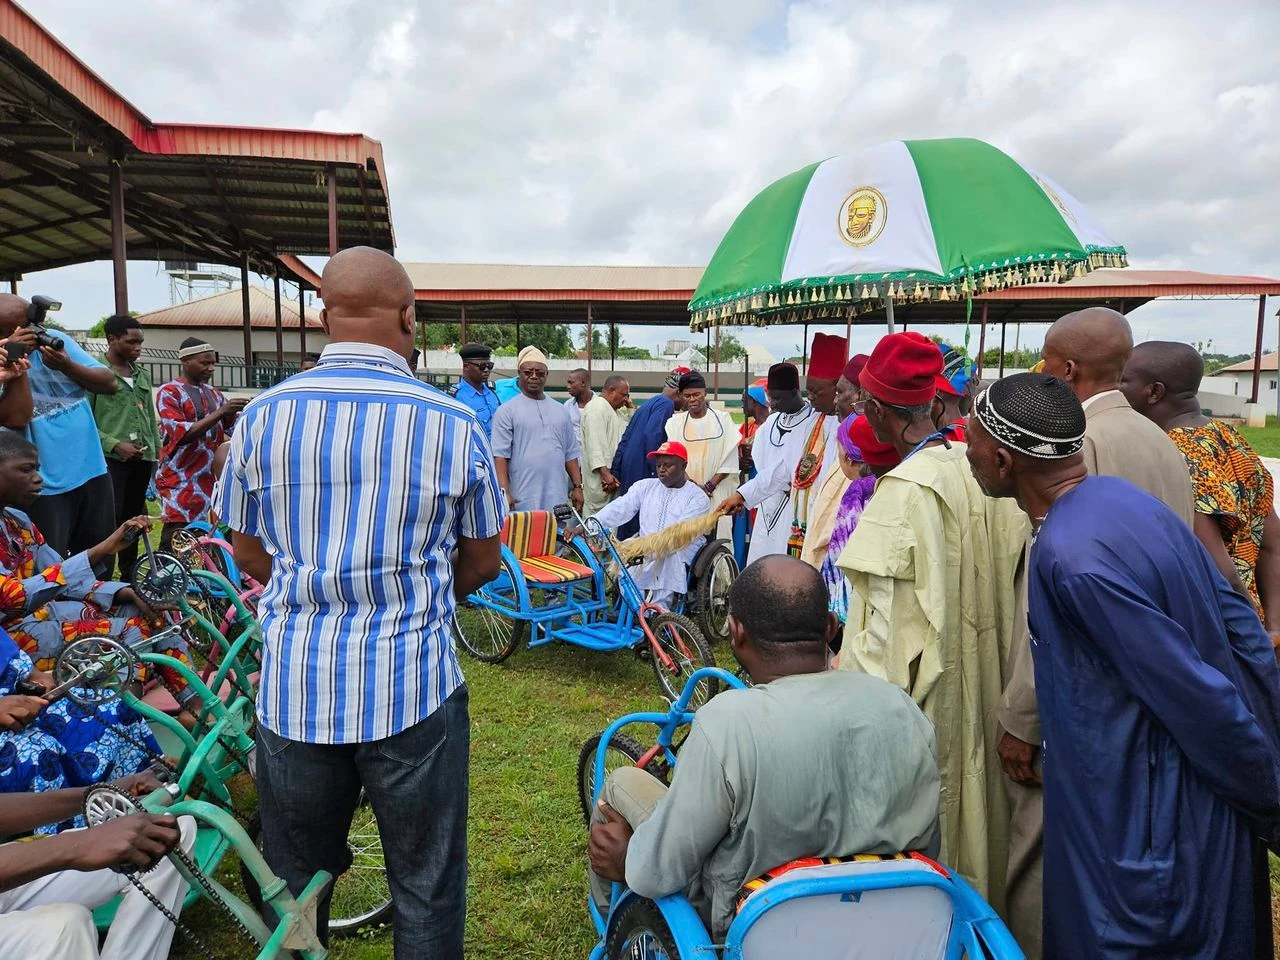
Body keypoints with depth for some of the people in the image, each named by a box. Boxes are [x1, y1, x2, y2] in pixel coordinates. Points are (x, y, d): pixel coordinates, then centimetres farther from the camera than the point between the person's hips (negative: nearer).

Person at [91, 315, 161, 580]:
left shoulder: (143, 374, 15)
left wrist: (157, 450, 14)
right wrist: (115, 444, -16)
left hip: (142, 458, 6)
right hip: (111, 458, -6)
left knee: (133, 518, 13)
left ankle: (128, 576, 23)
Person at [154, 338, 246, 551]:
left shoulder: (214, 393, 16)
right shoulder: (169, 393, -3)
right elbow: (180, 434, -15)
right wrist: (220, 413, -23)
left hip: (211, 478, 6)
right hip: (181, 481, -6)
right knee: (176, 540, -9)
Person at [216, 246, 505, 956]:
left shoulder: (262, 416, -3)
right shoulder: (455, 424, -10)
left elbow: (248, 554, 8)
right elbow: (482, 563, 0)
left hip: (293, 689, 3)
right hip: (414, 687, -2)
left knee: (292, 886, 23)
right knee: (425, 887, 16)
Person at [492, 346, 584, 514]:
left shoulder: (560, 410, 16)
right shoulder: (507, 411, -1)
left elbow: (570, 454, 18)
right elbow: (500, 455, -7)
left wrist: (577, 486, 11)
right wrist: (504, 492, -16)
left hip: (557, 500, 5)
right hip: (522, 501, -5)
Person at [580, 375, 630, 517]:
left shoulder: (611, 410, 23)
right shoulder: (597, 407, -11)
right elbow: (595, 445, -20)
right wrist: (605, 473, -25)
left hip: (612, 477, 10)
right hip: (600, 479, -10)